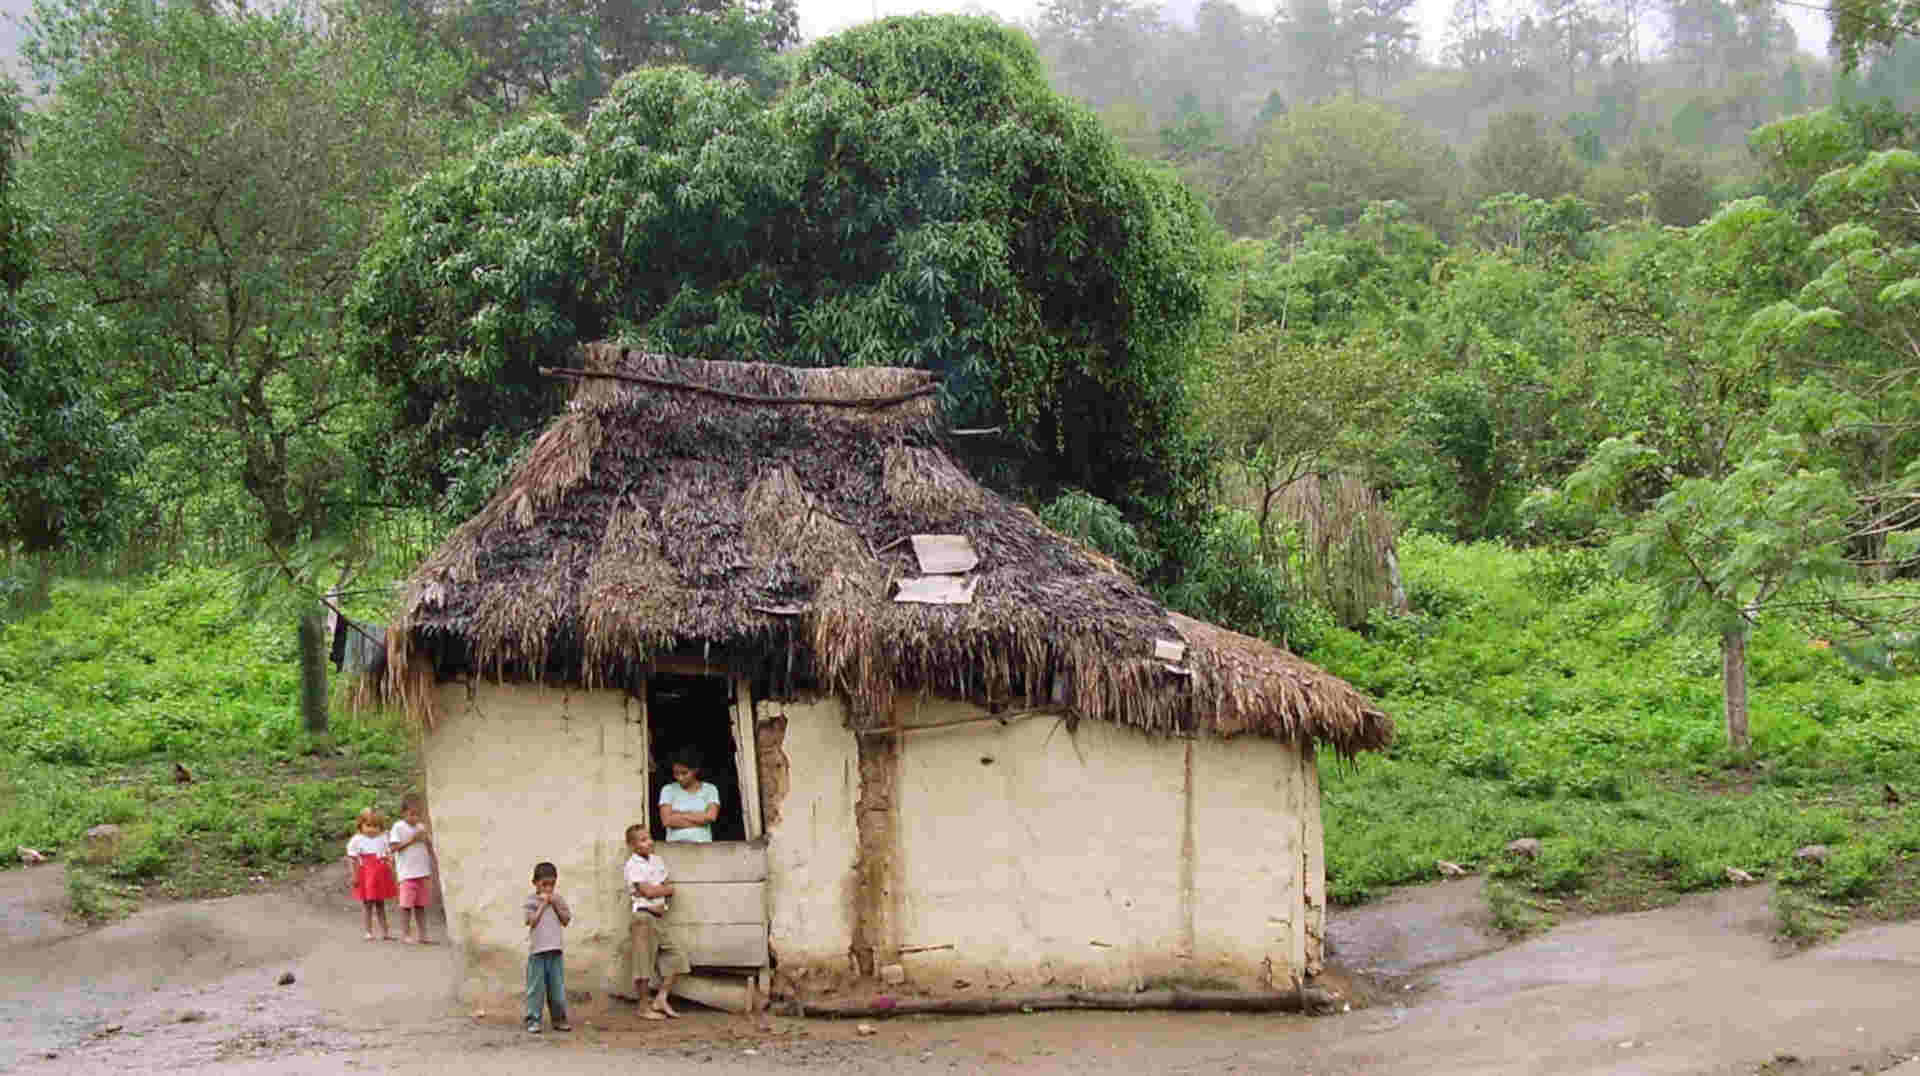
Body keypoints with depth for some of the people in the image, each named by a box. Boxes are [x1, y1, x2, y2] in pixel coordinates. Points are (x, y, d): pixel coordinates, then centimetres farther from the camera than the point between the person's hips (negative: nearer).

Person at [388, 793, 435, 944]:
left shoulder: (421, 827, 12)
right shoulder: (398, 827, -3)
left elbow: (429, 846, 18)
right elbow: (394, 847, -11)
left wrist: (425, 838, 0)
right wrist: (411, 840, -15)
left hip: (423, 872, 5)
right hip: (407, 873, -5)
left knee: (420, 904, 8)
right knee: (407, 904, -2)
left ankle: (422, 934, 11)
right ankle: (405, 934, 2)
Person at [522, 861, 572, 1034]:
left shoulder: (558, 899, 10)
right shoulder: (530, 900, 0)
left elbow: (566, 921, 5)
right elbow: (533, 921, -11)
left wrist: (555, 904, -4)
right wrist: (543, 904, -10)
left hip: (555, 950, 3)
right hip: (537, 950, -3)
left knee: (557, 986, 7)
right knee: (536, 987, -2)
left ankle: (559, 1019, 16)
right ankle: (533, 1020, 3)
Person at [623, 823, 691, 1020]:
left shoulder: (657, 861, 14)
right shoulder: (633, 865, -9)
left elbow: (669, 889, 10)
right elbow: (647, 891, -16)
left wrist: (657, 891, -10)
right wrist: (665, 889, 0)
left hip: (659, 916, 7)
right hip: (643, 917, -7)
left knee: (677, 957, 4)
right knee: (644, 963, -3)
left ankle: (661, 999, 12)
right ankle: (644, 1007, 7)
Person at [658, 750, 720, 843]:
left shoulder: (710, 790, 10)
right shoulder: (668, 790, 9)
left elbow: (710, 816, -5)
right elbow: (667, 820, -3)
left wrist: (680, 814, -2)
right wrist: (699, 820, -4)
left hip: (702, 844, 0)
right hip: (674, 844, 0)